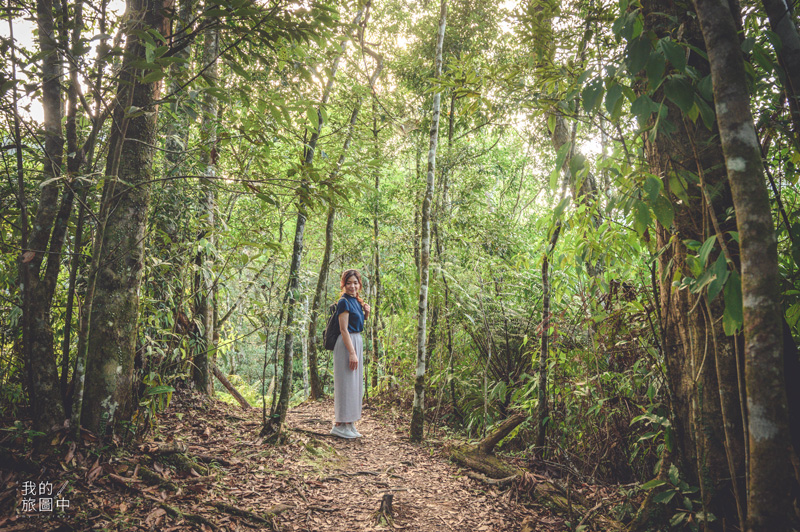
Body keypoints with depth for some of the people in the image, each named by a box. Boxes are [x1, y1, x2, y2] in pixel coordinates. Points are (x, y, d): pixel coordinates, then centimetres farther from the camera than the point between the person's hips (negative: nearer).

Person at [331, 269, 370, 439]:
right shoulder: (344, 302, -13)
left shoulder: (356, 301, 13)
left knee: (355, 384, 13)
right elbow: (344, 330, -18)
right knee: (346, 383, -5)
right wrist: (352, 353, -21)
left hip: (357, 342, 10)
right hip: (347, 344, -10)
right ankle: (339, 425, 3)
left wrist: (366, 313, 5)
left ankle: (348, 424, 22)